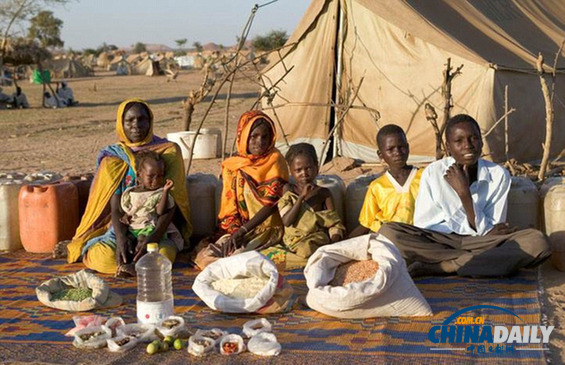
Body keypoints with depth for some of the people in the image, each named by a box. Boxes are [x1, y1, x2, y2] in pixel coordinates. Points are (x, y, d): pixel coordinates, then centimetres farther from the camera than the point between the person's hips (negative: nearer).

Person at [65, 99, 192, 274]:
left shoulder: (169, 151, 1)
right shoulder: (113, 157, 4)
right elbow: (115, 206, -5)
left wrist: (153, 238, -25)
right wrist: (121, 240, -25)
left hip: (158, 226, 0)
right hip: (122, 226, 1)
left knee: (164, 255, -34)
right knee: (104, 257, -30)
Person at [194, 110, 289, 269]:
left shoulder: (275, 160, -4)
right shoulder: (232, 165, 8)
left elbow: (272, 202, -12)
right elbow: (229, 206, 5)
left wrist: (243, 230, -18)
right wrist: (234, 231, -15)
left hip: (266, 227, -4)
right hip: (238, 228, 4)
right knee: (206, 256, -19)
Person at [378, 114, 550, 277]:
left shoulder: (499, 175, -2)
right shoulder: (433, 173, -5)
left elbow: (487, 231, -6)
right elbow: (423, 226, -8)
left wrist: (464, 193, -18)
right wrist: (471, 228, -13)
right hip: (440, 243, -1)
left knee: (537, 241, -27)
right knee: (387, 231, -27)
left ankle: (439, 267, -29)